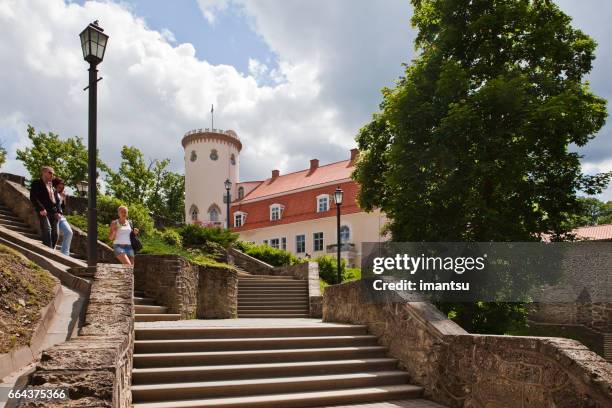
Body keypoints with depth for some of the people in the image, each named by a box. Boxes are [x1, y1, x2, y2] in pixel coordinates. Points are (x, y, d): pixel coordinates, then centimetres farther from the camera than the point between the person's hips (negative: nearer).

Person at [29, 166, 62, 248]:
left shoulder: (52, 185, 25)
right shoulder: (36, 183, 6)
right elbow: (33, 198, -5)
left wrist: (59, 211, 7)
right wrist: (41, 208, -17)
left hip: (54, 212, 6)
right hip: (44, 211, -6)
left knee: (55, 234, 1)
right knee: (47, 230, -21)